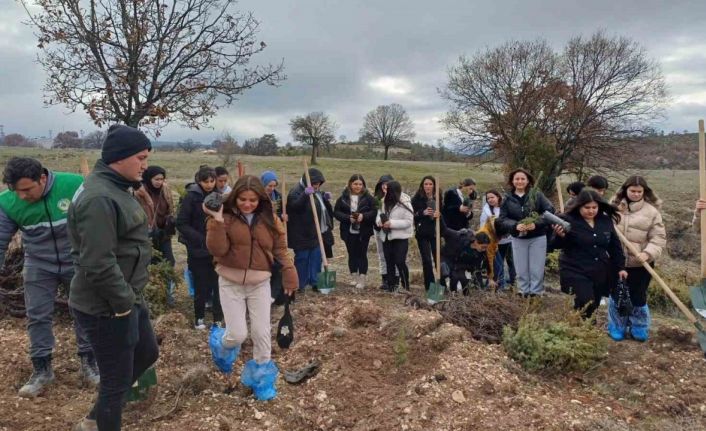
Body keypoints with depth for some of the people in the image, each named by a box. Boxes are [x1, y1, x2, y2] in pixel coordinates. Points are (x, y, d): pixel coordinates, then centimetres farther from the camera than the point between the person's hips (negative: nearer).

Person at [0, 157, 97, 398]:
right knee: (37, 317, 5)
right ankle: (41, 370, 21)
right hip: (38, 266, 2)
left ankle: (88, 363, 22)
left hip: (77, 263, -1)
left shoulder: (75, 185, -24)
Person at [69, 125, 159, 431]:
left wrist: (129, 297, 16)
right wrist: (122, 303, -18)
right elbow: (98, 265, -30)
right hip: (107, 308, -11)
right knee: (117, 378, 6)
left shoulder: (116, 188, 8)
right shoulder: (99, 198, -25)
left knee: (147, 353, 25)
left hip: (127, 299, 11)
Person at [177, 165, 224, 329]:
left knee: (218, 283, 2)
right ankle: (199, 317, 23)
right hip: (198, 250, -3)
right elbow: (181, 224, -11)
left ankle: (218, 317, 14)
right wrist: (201, 239, -19)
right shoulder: (191, 197, -9)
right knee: (202, 285, 5)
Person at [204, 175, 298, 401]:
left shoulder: (269, 219, 0)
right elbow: (217, 250, -18)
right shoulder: (226, 217, -8)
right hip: (231, 283, -2)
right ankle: (225, 347, 34)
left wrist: (290, 278, -4)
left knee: (262, 333, 5)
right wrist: (217, 221, -27)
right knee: (238, 334, -4)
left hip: (260, 283, 2)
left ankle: (261, 376, 27)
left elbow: (280, 250, 3)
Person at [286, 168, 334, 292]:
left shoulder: (316, 192, 16)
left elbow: (323, 208, 28)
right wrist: (305, 194, -42)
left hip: (317, 233, 8)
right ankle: (300, 285, 11)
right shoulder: (296, 191, -12)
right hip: (302, 234, -8)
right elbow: (294, 205, -31)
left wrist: (325, 199, 8)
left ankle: (315, 283, 20)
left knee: (316, 258, 10)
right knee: (302, 258, 0)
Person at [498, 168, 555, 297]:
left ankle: (535, 294, 12)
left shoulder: (537, 195, -4)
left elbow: (550, 211, -10)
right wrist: (515, 225, -21)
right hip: (518, 238, 2)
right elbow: (502, 219, -2)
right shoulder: (507, 199, 1)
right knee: (521, 271, 9)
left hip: (538, 237, -2)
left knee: (536, 270, 2)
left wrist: (536, 224, -24)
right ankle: (523, 294, 21)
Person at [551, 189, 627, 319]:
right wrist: (560, 235, -32)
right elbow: (556, 245, -11)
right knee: (586, 305, -18)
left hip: (600, 273, 6)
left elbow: (615, 245, 15)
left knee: (593, 307, 10)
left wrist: (620, 267, 13)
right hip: (575, 272, -5)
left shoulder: (605, 220, 6)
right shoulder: (569, 220, -11)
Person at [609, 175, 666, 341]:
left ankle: (639, 329, 27)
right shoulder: (614, 205, 2)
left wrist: (648, 253, -25)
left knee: (638, 297, 8)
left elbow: (659, 237, -9)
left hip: (640, 264, -2)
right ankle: (618, 328, 28)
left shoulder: (652, 211, -6)